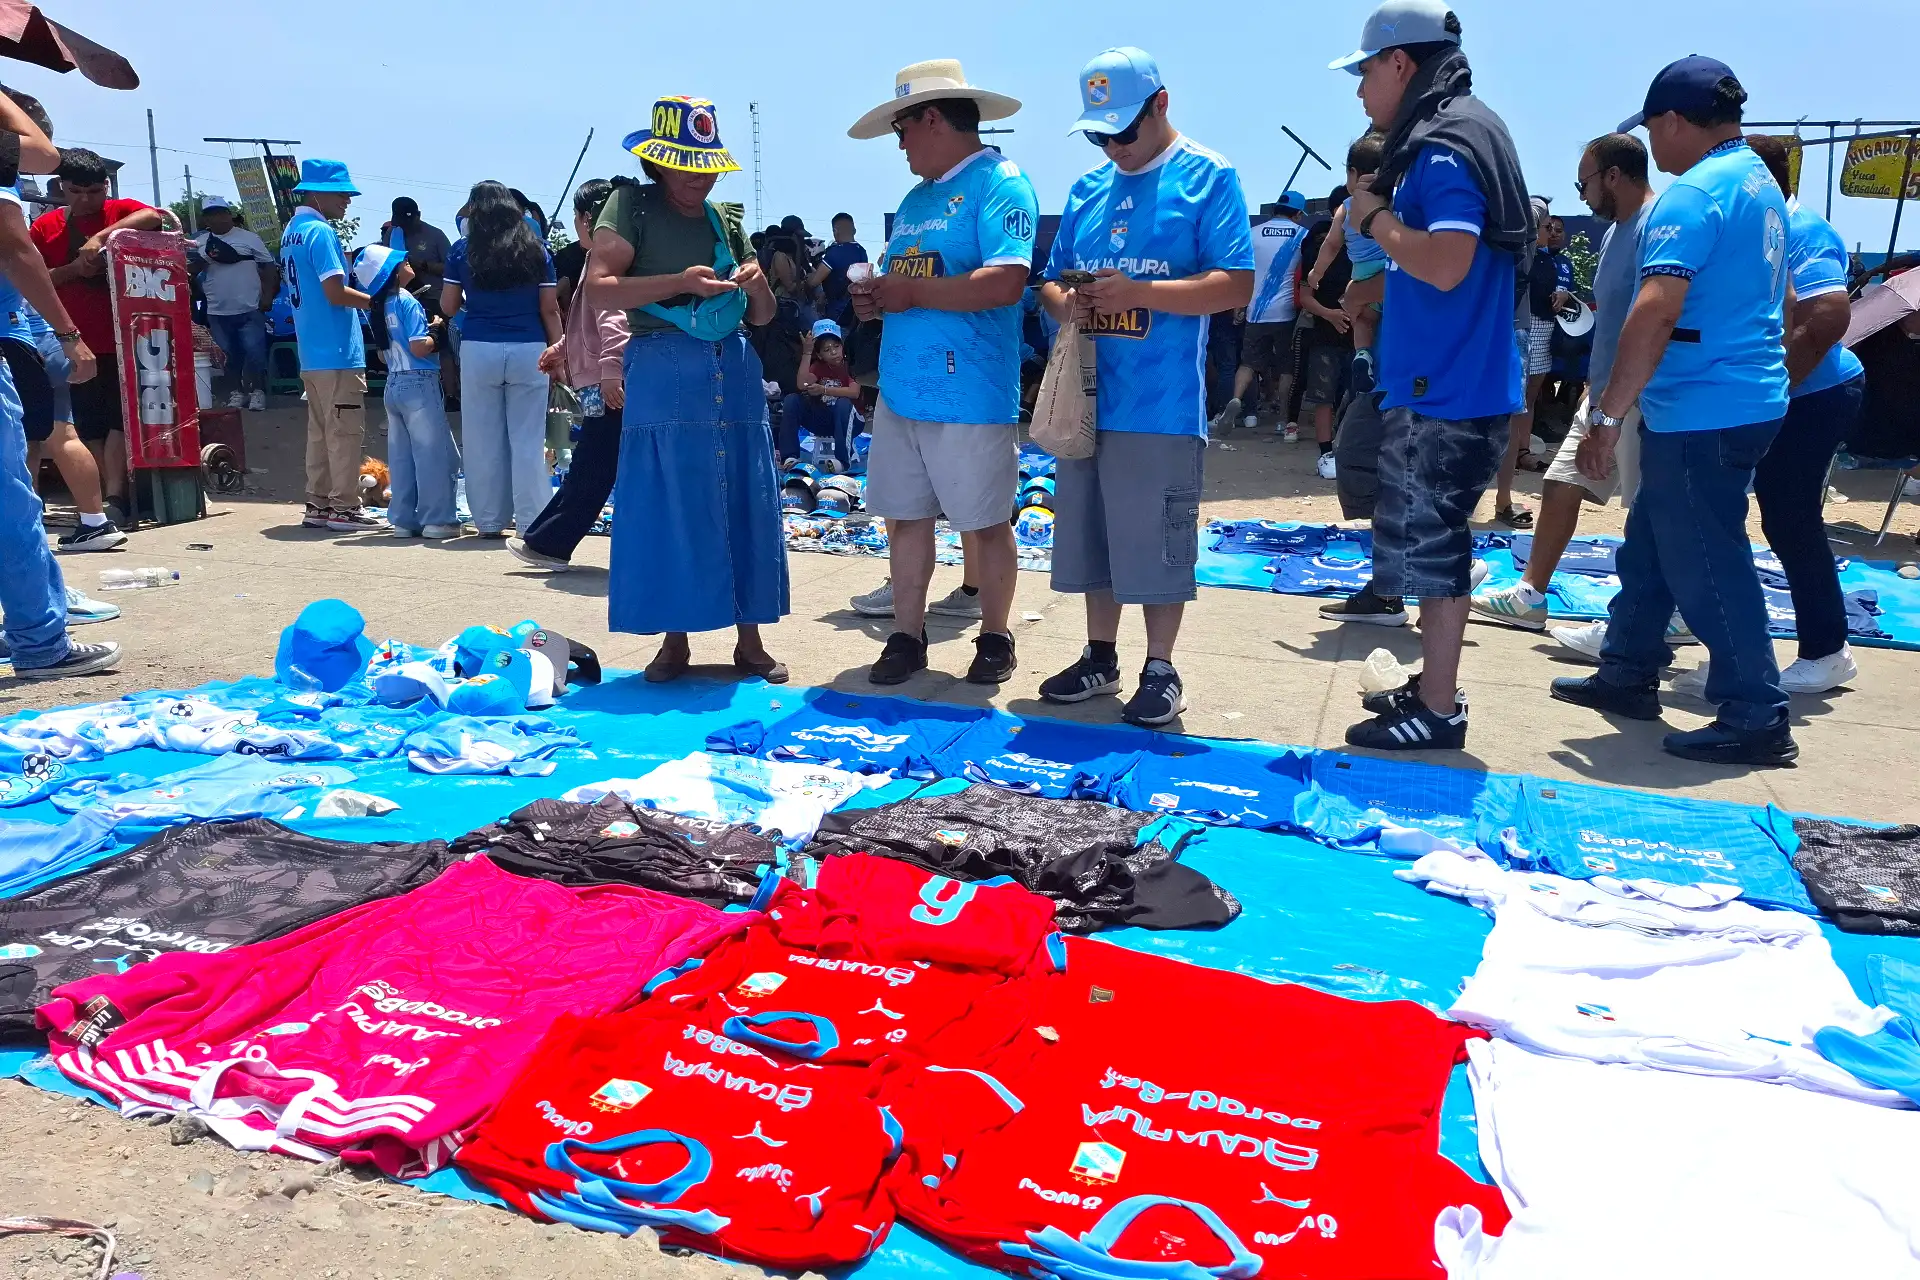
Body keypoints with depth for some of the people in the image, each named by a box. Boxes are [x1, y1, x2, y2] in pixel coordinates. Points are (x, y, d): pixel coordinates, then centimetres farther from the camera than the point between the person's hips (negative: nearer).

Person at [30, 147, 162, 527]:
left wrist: (101, 236, -26)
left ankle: (115, 498, -8)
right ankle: (116, 496, 13)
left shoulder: (120, 211, 2)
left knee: (119, 418, -6)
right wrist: (74, 269, -10)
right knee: (89, 425, 5)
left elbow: (153, 216, -19)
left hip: (123, 338, -3)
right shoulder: (45, 226, 8)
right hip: (78, 342, 3)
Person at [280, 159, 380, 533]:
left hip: (311, 353, 9)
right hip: (337, 352, -9)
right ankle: (344, 508, -1)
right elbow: (335, 292, -20)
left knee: (320, 431, 13)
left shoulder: (291, 231, 16)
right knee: (346, 432, -4)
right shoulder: (320, 232, -13)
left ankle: (318, 505, 17)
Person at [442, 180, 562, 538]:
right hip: (529, 350, 0)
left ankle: (490, 521, 9)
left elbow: (448, 306, 7)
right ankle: (531, 521, 1)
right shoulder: (536, 251, 5)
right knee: (528, 441, 2)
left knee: (484, 440, 6)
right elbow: (550, 309, 3)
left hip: (479, 350, 0)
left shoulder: (462, 250, 4)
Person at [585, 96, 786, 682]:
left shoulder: (726, 220, 15)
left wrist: (756, 285, -5)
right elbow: (598, 289, -11)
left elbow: (762, 316, 18)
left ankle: (749, 640, 11)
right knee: (668, 508, -1)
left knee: (745, 503, 3)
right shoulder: (633, 206, 2)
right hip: (664, 375, -4)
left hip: (734, 370, 4)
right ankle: (675, 639, 11)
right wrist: (681, 282, -20)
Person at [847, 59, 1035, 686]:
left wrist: (912, 293, -15)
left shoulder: (1000, 184, -8)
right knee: (905, 516, 10)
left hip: (969, 396, -8)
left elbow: (1004, 283, -21)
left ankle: (995, 639, 18)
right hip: (900, 390, 8)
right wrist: (874, 296, 2)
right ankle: (907, 637, 20)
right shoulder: (916, 198, 19)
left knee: (984, 522, 3)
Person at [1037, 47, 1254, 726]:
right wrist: (1066, 302, -5)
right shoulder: (1087, 190, 15)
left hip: (1162, 404, -6)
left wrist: (1141, 292, -19)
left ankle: (1160, 671, 14)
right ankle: (1100, 657, 27)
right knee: (1091, 536, 13)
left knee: (1158, 543, 0)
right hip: (1087, 398, 6)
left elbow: (1236, 285, -11)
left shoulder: (1208, 177, -3)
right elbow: (1052, 281, 20)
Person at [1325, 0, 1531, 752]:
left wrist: (1375, 219, -14)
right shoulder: (1441, 140, 16)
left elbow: (1446, 264, -27)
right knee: (1430, 541, 16)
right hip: (1443, 387, 10)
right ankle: (1434, 688, 27)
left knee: (1426, 543, -4)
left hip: (1446, 394, -10)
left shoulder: (1446, 146, -16)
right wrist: (1382, 218, 10)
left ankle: (1438, 712, 5)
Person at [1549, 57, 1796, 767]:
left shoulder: (1693, 194, -16)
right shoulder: (1761, 183, 15)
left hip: (1702, 415, -10)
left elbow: (1655, 313, -26)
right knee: (1650, 547, 19)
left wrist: (1607, 416, -23)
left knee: (1706, 567, -3)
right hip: (1748, 398, 10)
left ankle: (1756, 719, 3)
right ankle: (1627, 674, 29)